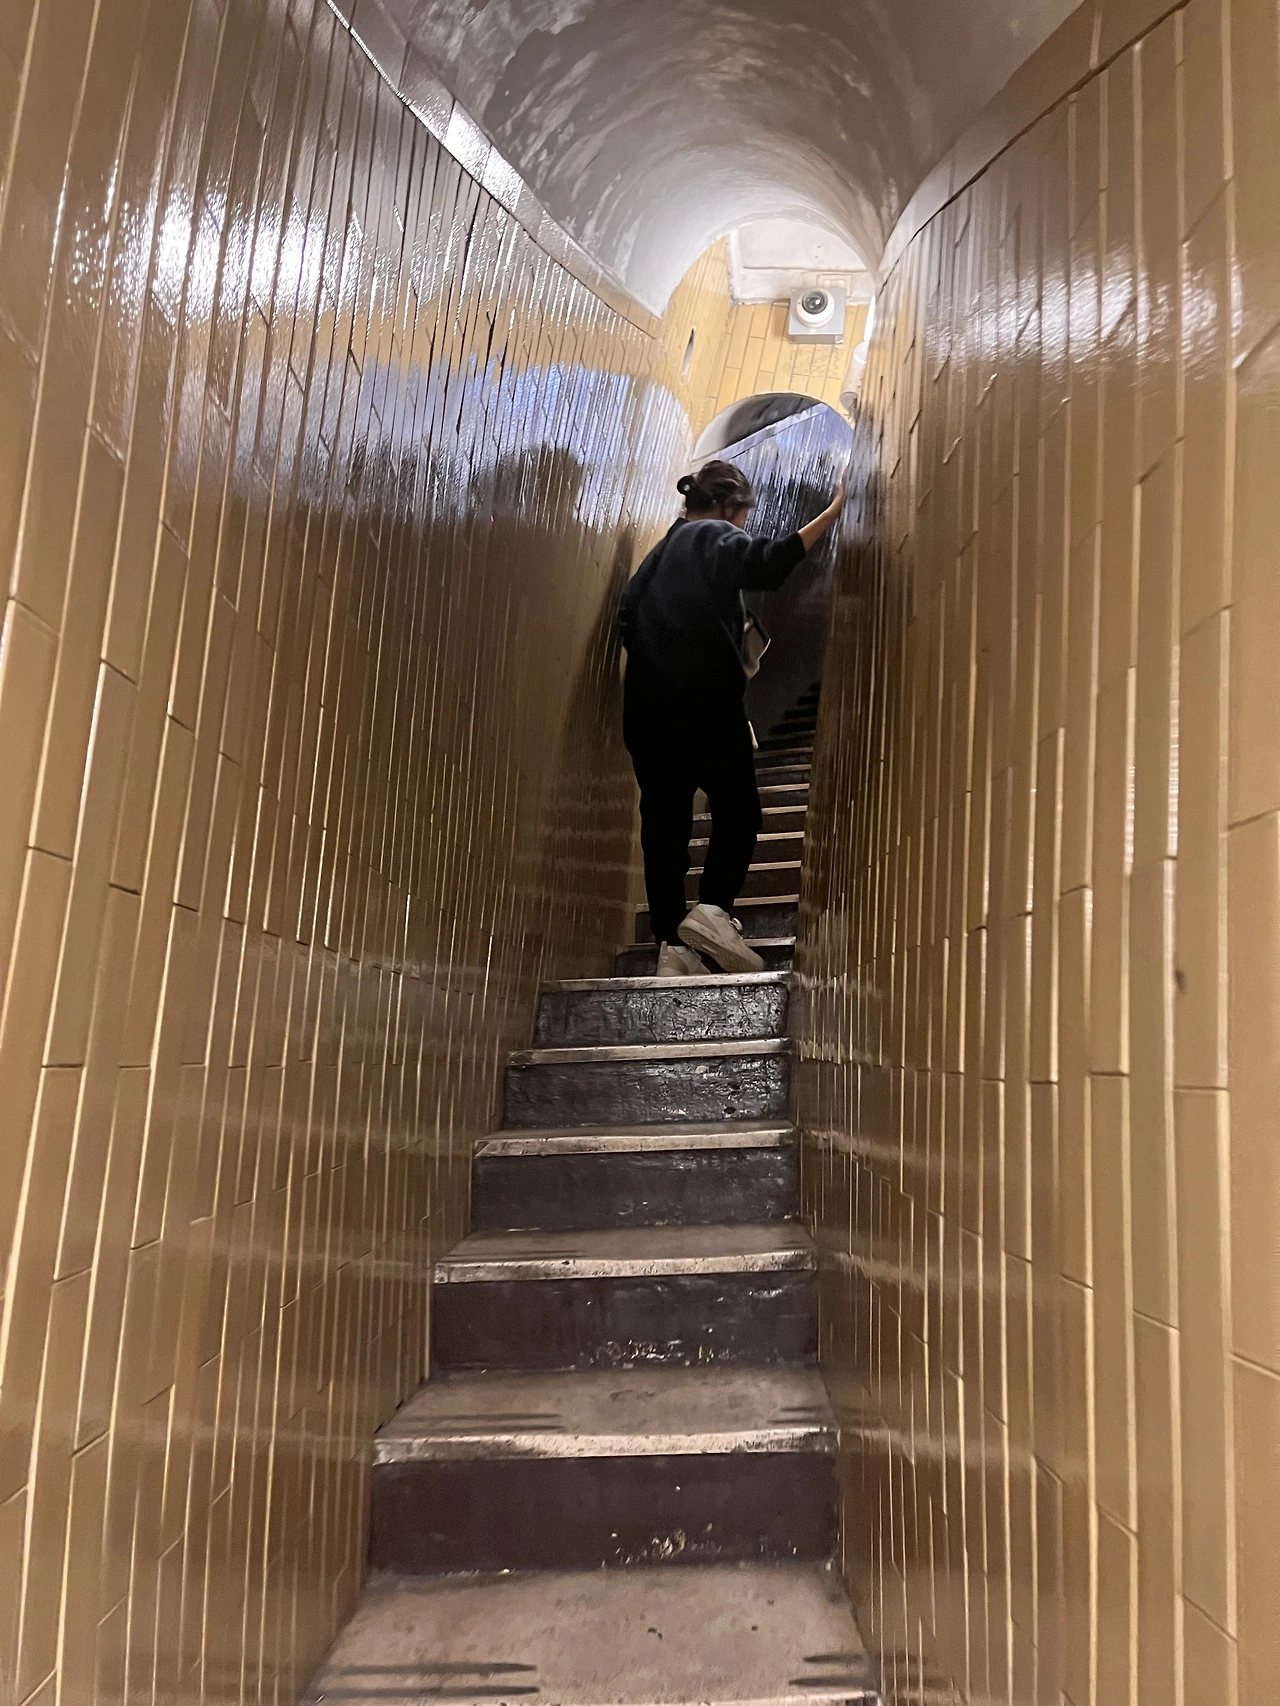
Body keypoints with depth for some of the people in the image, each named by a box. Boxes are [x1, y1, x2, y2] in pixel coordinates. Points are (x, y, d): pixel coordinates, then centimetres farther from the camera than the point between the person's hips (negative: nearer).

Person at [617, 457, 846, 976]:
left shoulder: (660, 552, 24)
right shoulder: (717, 537, 3)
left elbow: (627, 618, 19)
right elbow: (766, 565, -18)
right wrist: (831, 512, -18)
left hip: (647, 708, 6)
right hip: (706, 700, -6)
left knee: (663, 821, 3)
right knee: (738, 810, 3)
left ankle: (671, 945, -2)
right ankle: (713, 906, -19)